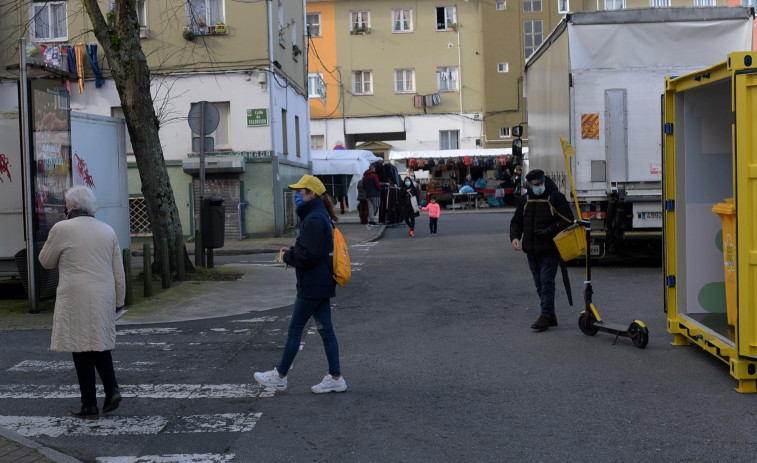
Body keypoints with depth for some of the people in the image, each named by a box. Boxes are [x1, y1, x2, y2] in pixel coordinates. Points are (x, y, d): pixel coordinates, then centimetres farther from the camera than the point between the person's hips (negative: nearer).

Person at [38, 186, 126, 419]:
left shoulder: (62, 229, -7)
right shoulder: (107, 230, 8)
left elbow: (46, 261, 6)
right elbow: (119, 271, 9)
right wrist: (118, 301, 16)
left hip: (77, 300, -5)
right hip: (104, 298, 5)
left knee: (82, 349, 1)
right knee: (100, 344, 19)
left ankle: (89, 406, 4)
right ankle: (111, 389, 2)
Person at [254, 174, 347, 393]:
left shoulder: (313, 220, -19)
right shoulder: (321, 216, 13)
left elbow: (309, 255, -24)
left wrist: (288, 256, -8)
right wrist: (292, 251, 8)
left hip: (312, 285, -10)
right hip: (323, 284, 10)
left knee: (294, 330, 1)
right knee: (325, 330, 10)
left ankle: (280, 376, 12)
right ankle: (335, 378, 13)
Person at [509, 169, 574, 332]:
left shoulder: (556, 197, -7)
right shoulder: (524, 200, 8)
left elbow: (568, 220, -9)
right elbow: (516, 221, 15)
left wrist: (550, 231, -19)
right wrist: (515, 237, -3)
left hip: (550, 251, -6)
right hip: (532, 251, 6)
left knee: (547, 282, -9)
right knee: (539, 284, 10)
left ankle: (545, 316, -5)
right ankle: (550, 315, 20)